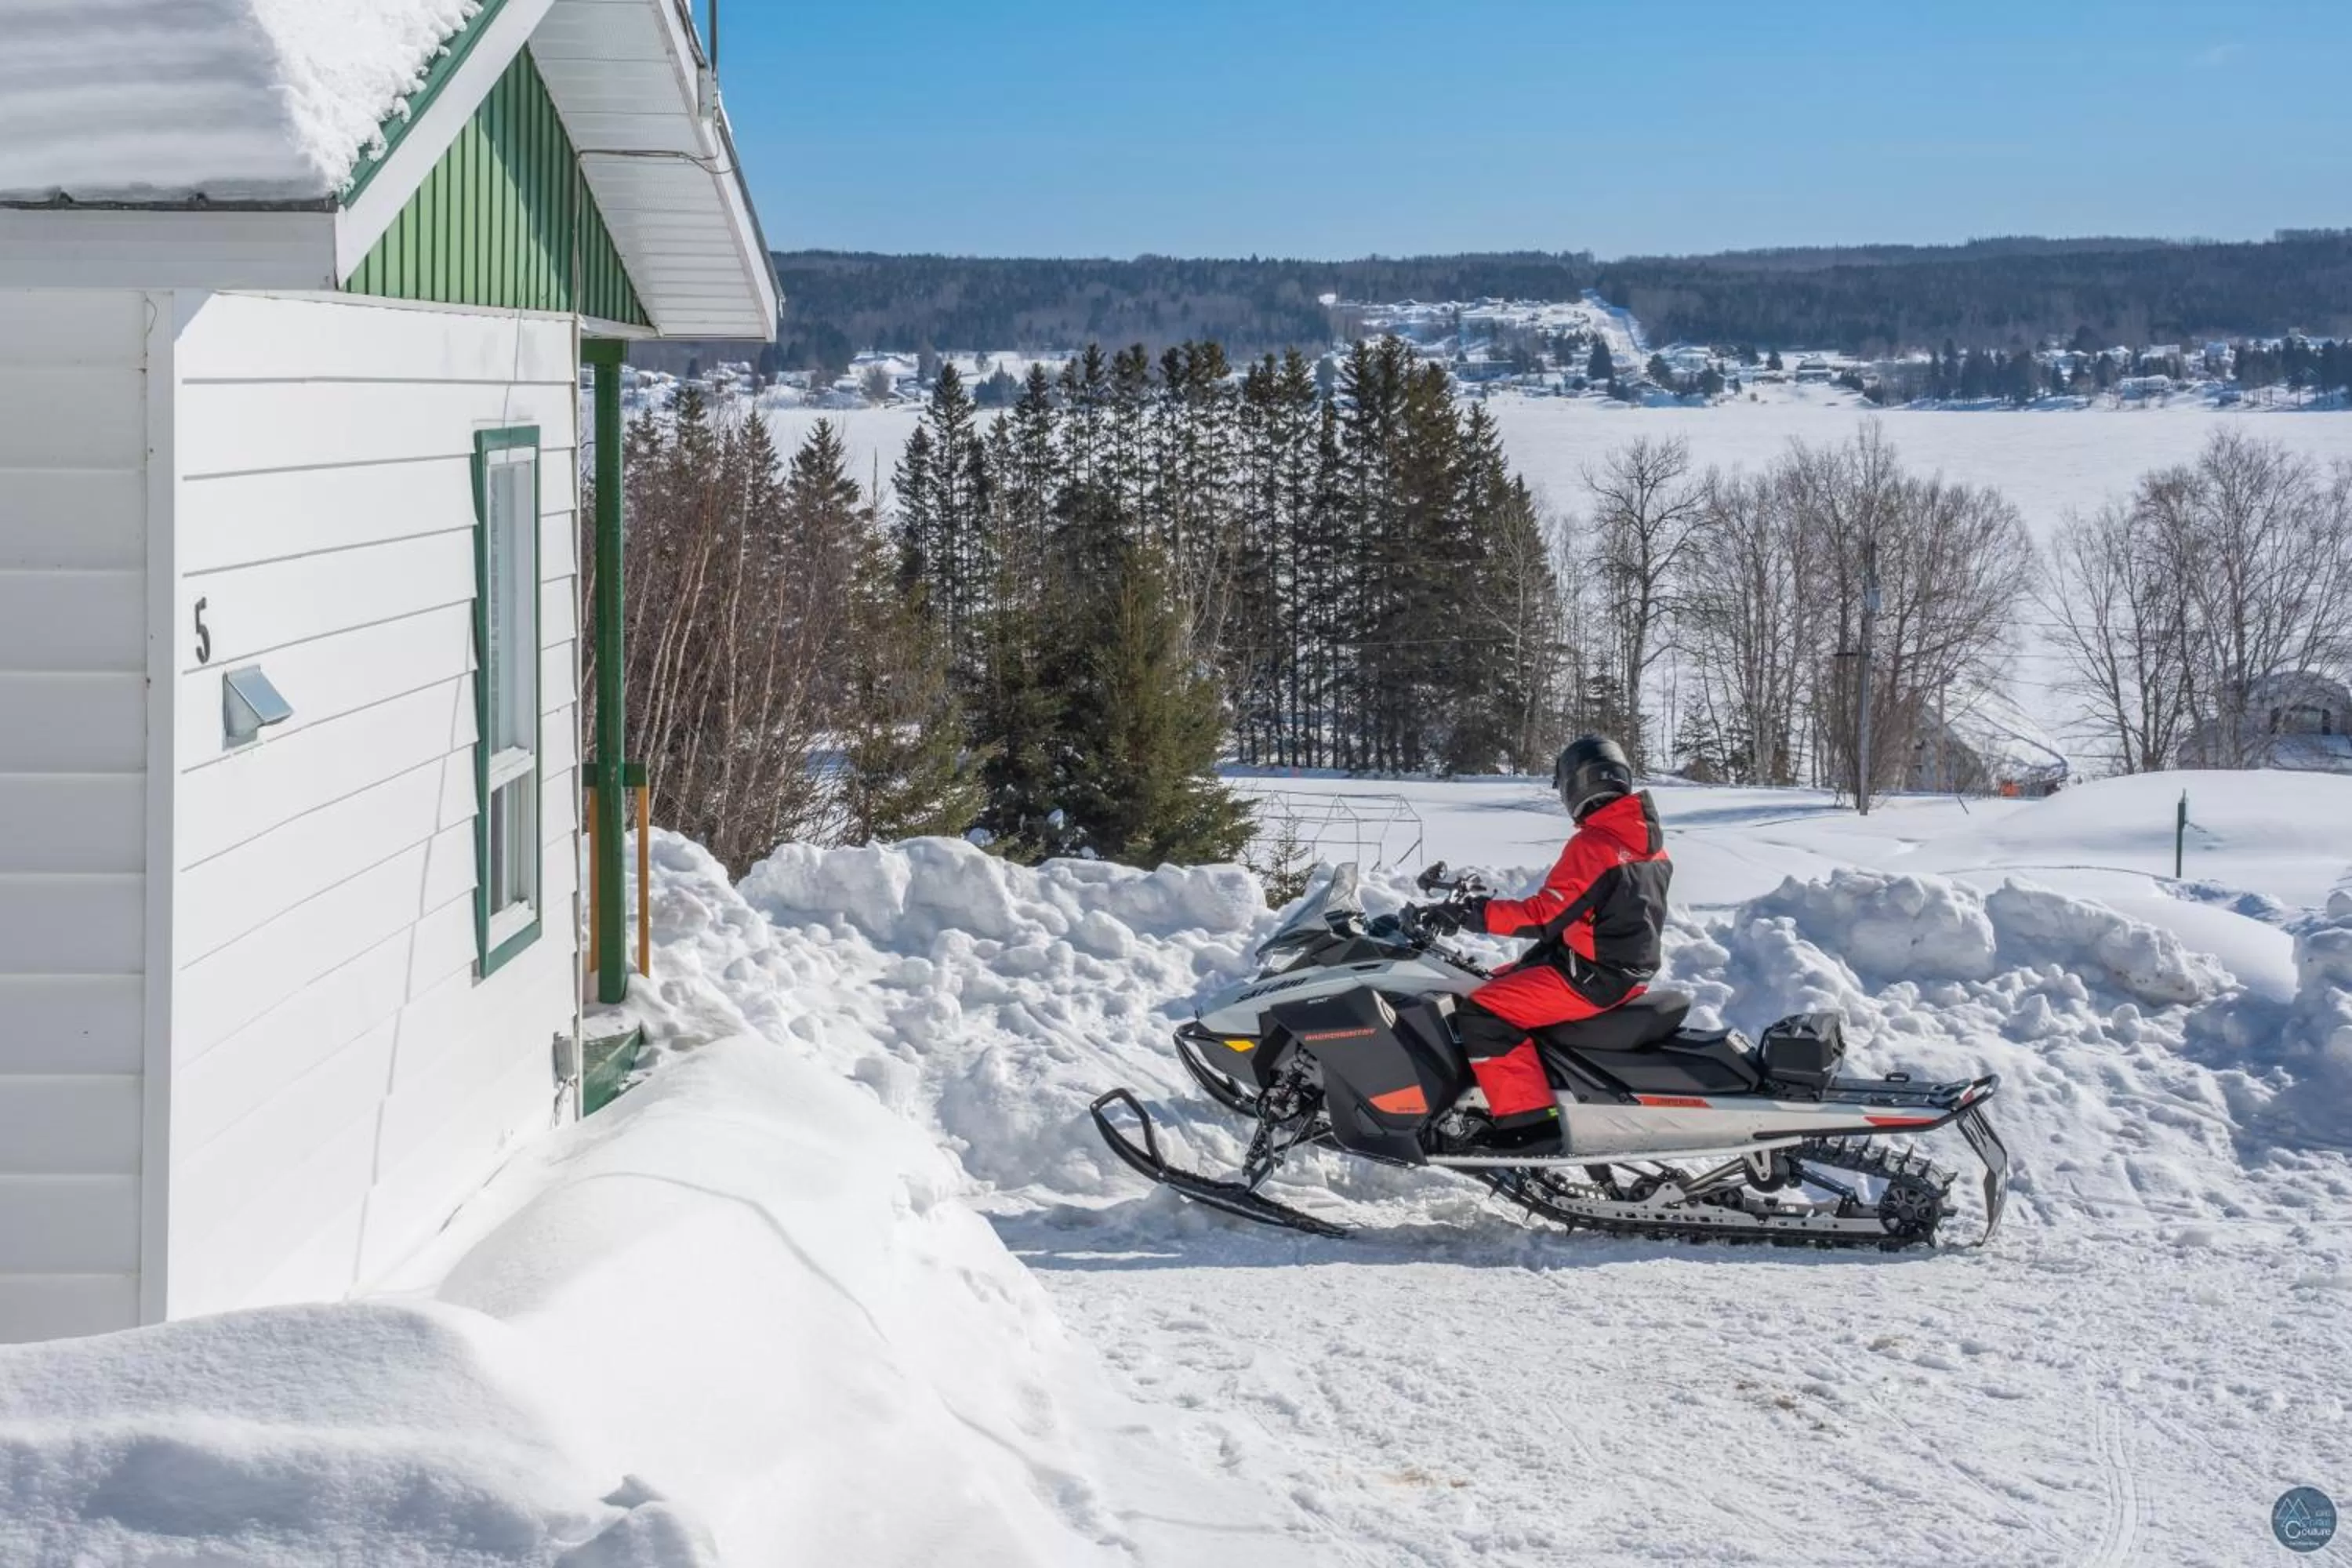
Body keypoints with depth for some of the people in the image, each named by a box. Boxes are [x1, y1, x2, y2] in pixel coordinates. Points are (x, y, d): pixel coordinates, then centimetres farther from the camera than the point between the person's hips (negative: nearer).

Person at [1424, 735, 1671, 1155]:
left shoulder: (1593, 845, -20)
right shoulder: (1649, 838, 9)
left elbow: (1544, 916, -22)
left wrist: (1472, 914, -18)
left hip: (1593, 978, -10)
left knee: (1482, 1013, -16)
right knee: (1503, 981, 25)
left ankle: (1530, 1125, -23)